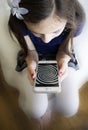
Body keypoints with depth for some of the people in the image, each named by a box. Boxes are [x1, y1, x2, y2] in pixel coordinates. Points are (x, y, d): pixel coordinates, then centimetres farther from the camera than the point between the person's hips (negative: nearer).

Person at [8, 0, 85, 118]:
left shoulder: (76, 19, -30)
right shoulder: (18, 22, -31)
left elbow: (65, 48, -11)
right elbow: (30, 51, -13)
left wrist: (63, 60, -33)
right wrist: (31, 64, -35)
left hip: (62, 58, 1)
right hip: (36, 58, 0)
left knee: (69, 109, -9)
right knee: (37, 111, -11)